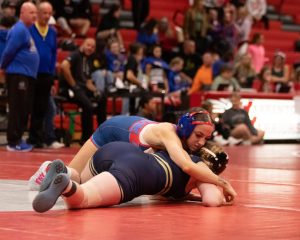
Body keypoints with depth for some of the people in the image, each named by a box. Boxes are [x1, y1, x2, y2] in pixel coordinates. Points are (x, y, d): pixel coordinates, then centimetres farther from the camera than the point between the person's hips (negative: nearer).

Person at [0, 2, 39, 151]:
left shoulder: (26, 30, 18)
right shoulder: (19, 30, -13)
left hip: (27, 75, 10)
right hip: (18, 74, -10)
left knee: (24, 109, 11)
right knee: (17, 109, -8)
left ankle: (17, 139, 17)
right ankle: (13, 142, -6)